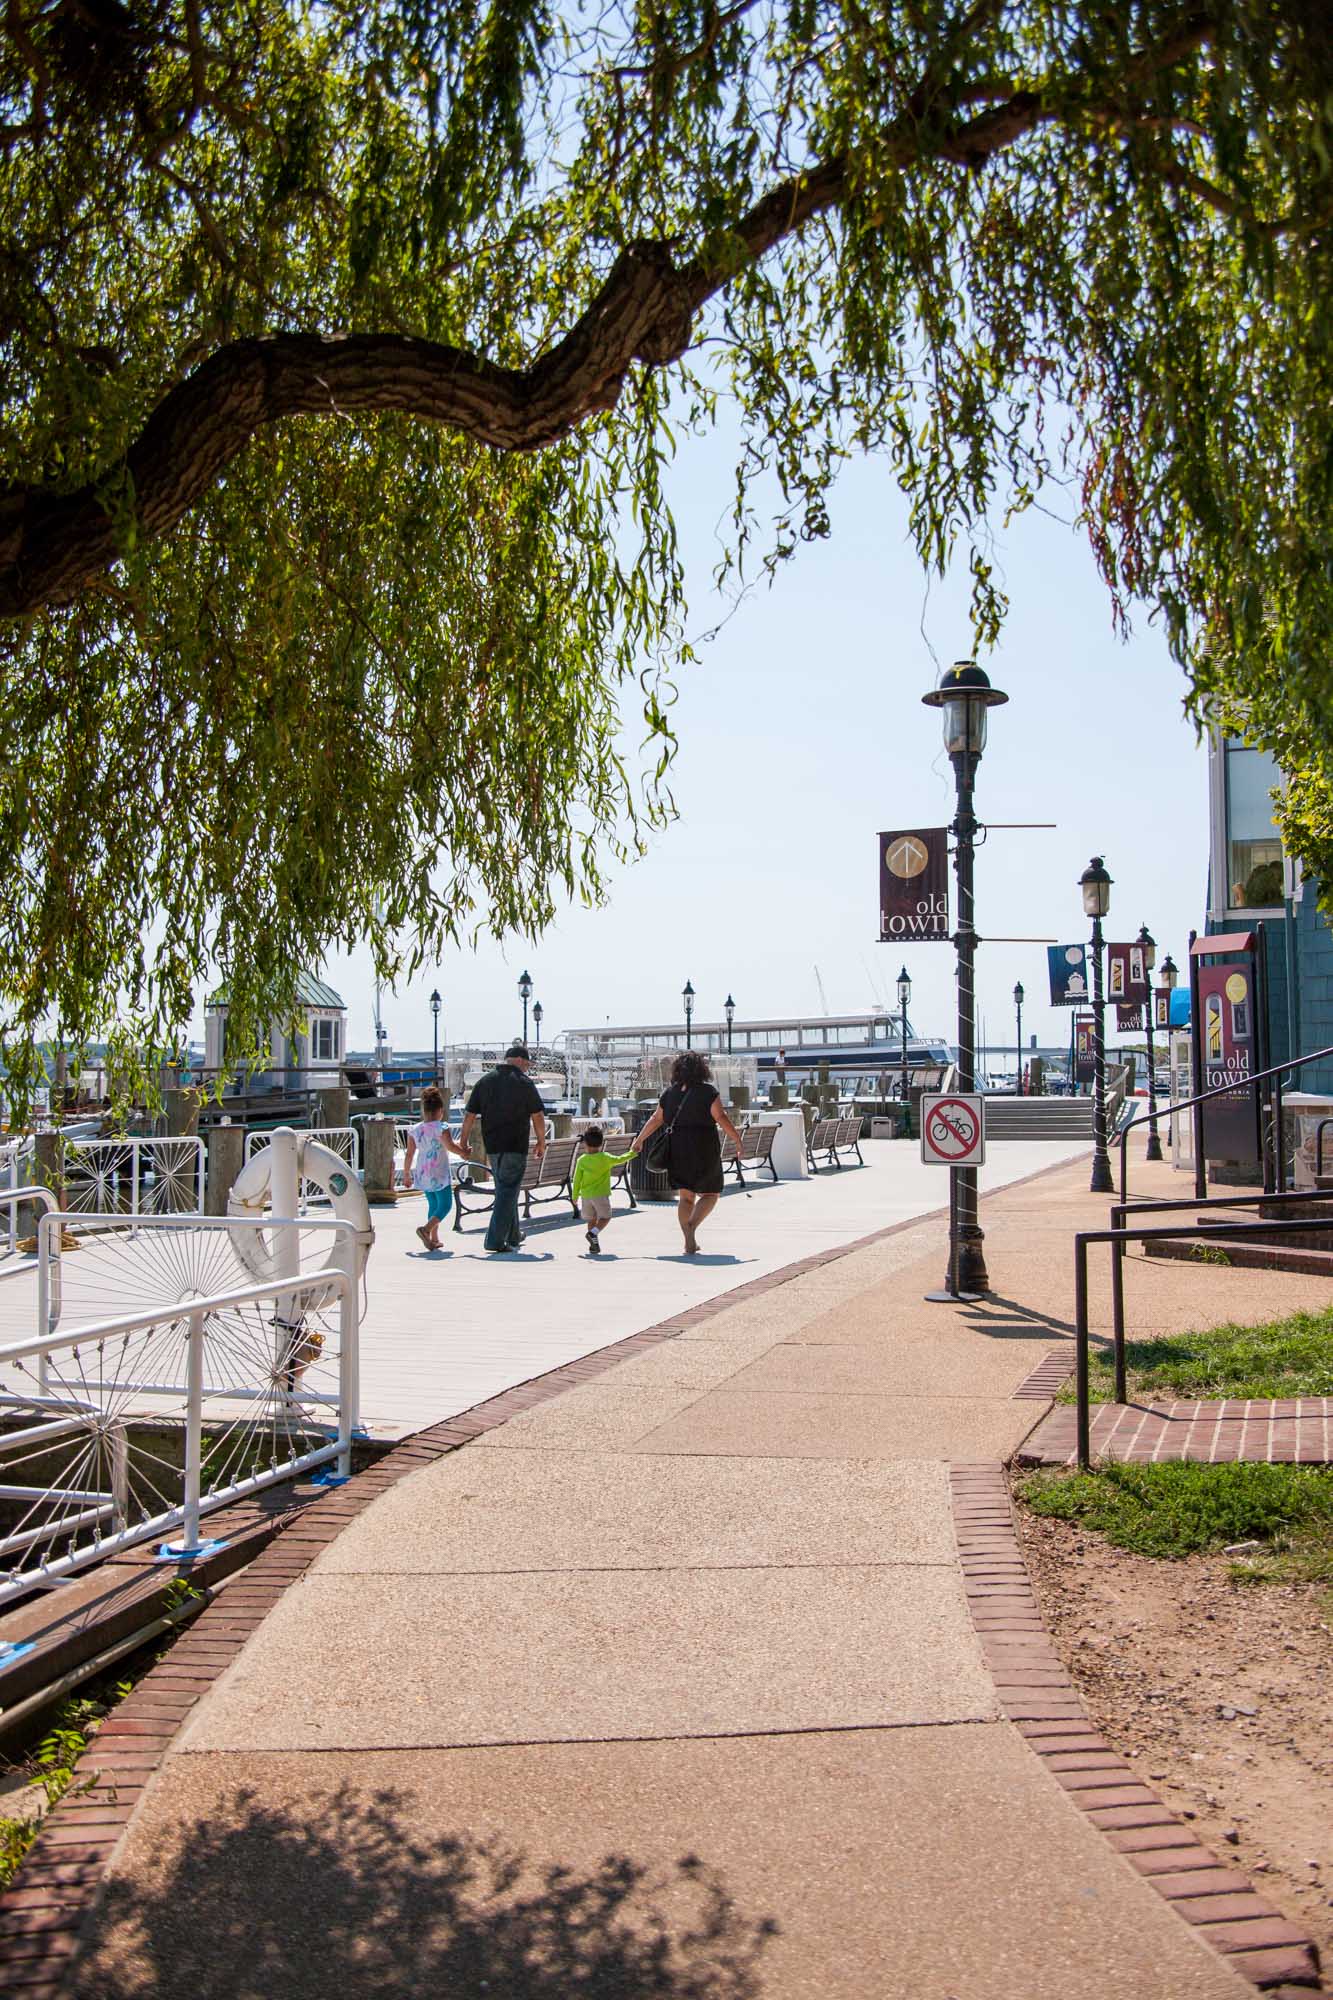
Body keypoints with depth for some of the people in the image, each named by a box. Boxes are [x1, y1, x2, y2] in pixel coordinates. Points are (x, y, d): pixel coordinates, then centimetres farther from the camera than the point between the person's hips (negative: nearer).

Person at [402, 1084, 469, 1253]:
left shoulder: (414, 1130, 3)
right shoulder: (441, 1128, -13)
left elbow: (409, 1154, 4)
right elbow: (450, 1146, -21)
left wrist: (406, 1174, 12)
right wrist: (463, 1152, -2)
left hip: (422, 1175, 6)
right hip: (439, 1175, -6)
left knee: (433, 1204, 19)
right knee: (445, 1205, 0)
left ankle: (434, 1238, 18)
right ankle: (426, 1229, -22)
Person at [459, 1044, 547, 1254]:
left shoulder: (485, 1081, 7)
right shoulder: (524, 1082, -6)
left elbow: (469, 1115, 5)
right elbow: (537, 1116, -5)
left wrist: (463, 1142, 12)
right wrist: (541, 1142, 8)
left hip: (492, 1147, 6)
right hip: (515, 1147, -6)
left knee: (505, 1190, 19)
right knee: (508, 1192, -3)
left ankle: (513, 1236, 28)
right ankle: (496, 1241, -9)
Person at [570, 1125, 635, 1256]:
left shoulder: (582, 1160, -3)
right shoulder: (605, 1158, -8)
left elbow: (577, 1180, -1)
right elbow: (620, 1160, 4)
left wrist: (575, 1196, 9)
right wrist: (633, 1153, 19)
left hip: (586, 1195, 3)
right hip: (601, 1195, -3)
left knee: (591, 1220, 15)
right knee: (605, 1217, 10)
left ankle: (594, 1246, 10)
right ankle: (593, 1233, -16)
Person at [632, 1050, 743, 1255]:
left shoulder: (670, 1092, 6)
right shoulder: (708, 1091, -7)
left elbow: (656, 1119, 12)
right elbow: (721, 1118, -14)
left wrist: (639, 1139, 23)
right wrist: (738, 1140, -6)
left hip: (677, 1149, 4)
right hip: (704, 1149, -4)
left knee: (685, 1196, 11)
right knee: (710, 1193, 10)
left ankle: (689, 1242, 4)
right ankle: (692, 1223, -16)